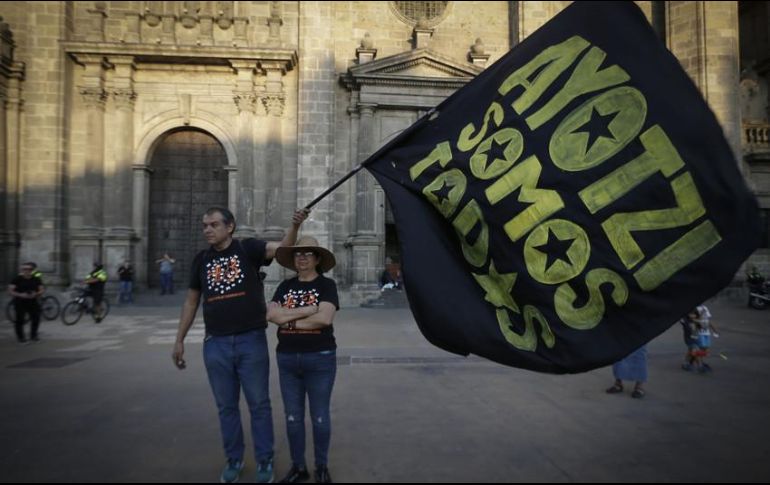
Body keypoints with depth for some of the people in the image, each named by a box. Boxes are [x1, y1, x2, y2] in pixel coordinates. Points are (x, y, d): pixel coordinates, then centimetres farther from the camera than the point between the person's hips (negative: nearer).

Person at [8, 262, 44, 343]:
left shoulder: (36, 279, 5)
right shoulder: (17, 279, -4)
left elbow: (42, 290, 6)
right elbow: (10, 290, -8)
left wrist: (36, 294, -15)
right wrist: (20, 295, -23)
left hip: (33, 302, 3)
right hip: (20, 303, -3)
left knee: (36, 319, 0)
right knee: (20, 320, -2)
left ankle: (33, 336, 17)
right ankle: (20, 337, 13)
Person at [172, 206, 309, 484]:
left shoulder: (248, 248, -3)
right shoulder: (201, 260, 7)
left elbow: (282, 248, -21)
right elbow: (191, 301, 14)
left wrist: (295, 226, -40)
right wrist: (179, 340, 13)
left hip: (251, 340, -3)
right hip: (216, 344, 3)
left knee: (259, 405, 8)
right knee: (226, 407, 15)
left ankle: (264, 461, 24)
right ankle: (234, 460, 32)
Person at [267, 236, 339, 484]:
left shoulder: (326, 285, -5)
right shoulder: (285, 286, 7)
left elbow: (325, 318, -20)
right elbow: (272, 315, -9)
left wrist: (289, 320, -11)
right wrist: (309, 309, -14)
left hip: (320, 359, -4)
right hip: (287, 359, 4)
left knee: (320, 416, 8)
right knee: (293, 416, 13)